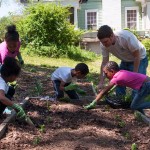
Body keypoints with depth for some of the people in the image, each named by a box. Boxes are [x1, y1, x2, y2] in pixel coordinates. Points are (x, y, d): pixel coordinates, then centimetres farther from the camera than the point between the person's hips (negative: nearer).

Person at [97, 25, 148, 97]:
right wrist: (101, 82, -18)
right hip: (125, 61, 5)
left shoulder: (126, 37, -38)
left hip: (139, 59, -5)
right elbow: (104, 63, -14)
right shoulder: (104, 45, -22)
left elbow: (137, 56, -25)